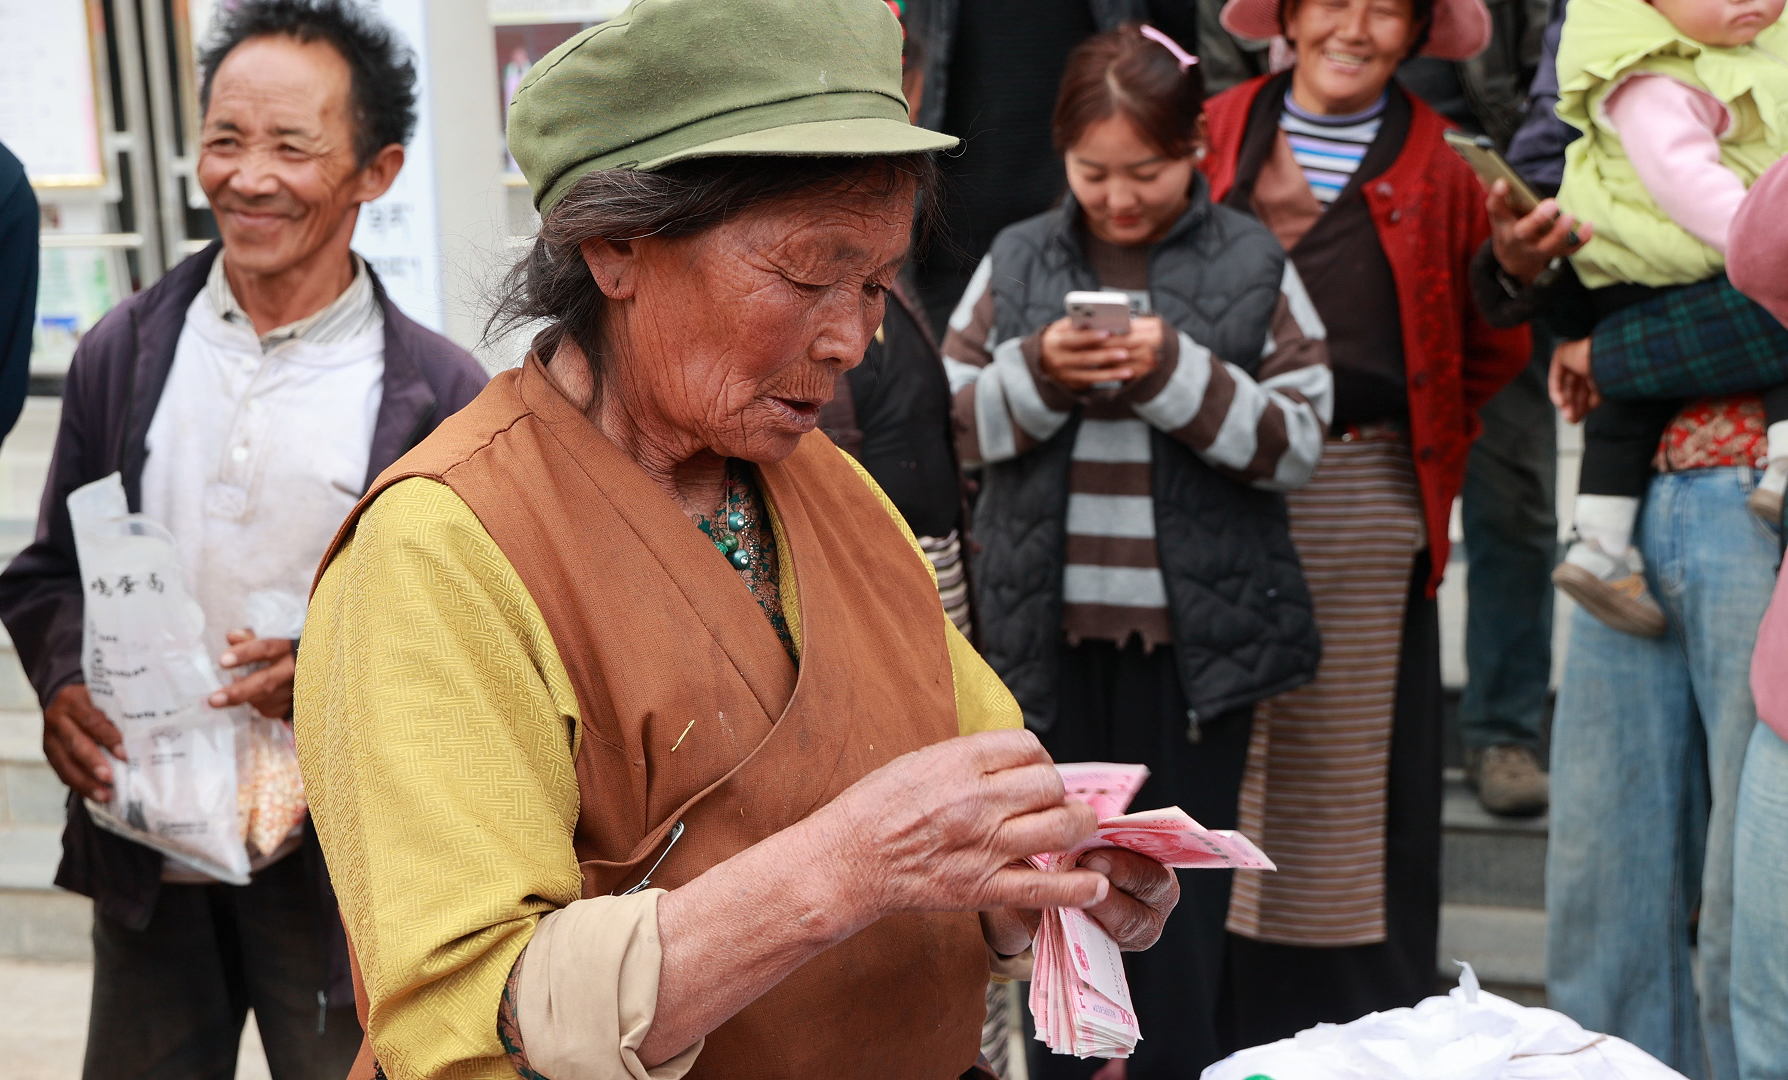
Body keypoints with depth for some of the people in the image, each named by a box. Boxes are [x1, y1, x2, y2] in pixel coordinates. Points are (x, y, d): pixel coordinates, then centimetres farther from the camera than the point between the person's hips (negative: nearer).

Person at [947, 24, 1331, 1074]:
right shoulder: (1017, 261, 4)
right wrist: (1037, 372, -13)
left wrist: (1179, 374, -18)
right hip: (1052, 627, 2)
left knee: (1184, 884, 8)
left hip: (1200, 627, -2)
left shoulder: (1252, 265, -2)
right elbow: (951, 424, 5)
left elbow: (1297, 442, -5)